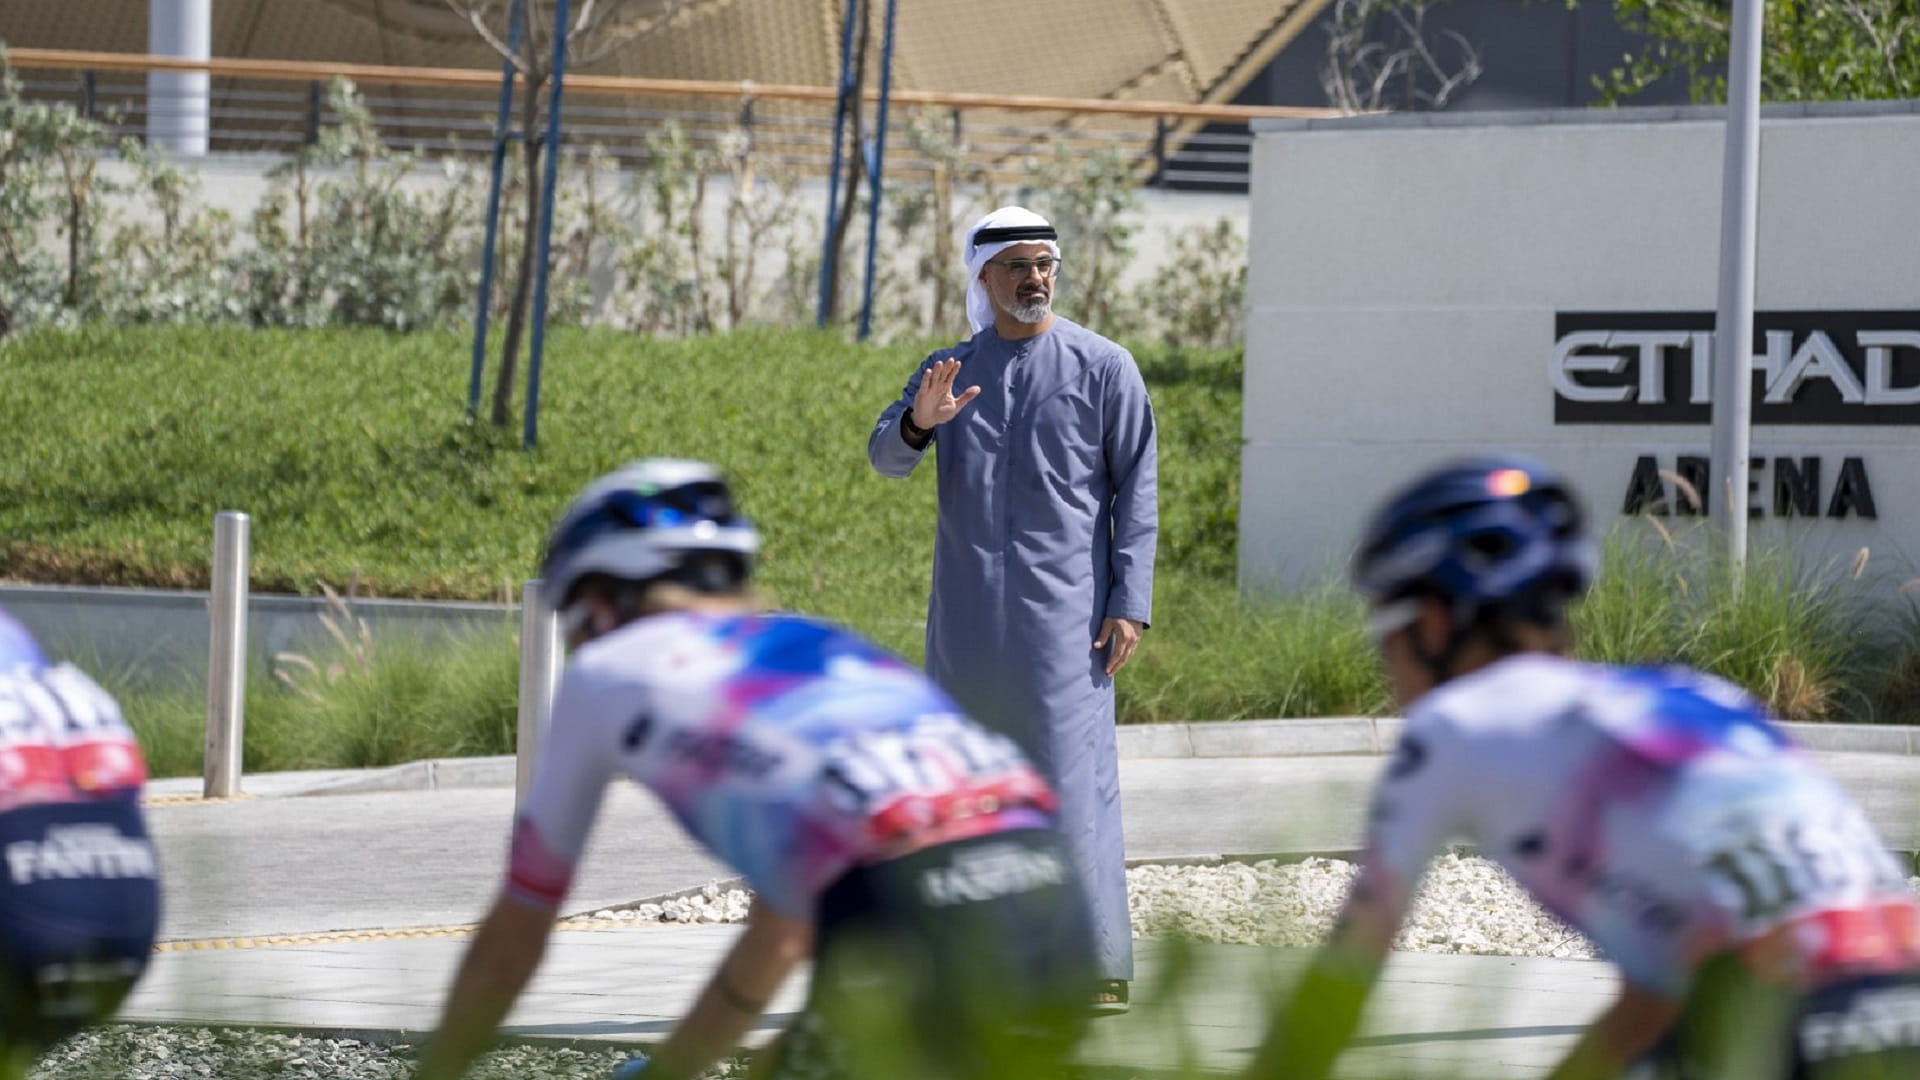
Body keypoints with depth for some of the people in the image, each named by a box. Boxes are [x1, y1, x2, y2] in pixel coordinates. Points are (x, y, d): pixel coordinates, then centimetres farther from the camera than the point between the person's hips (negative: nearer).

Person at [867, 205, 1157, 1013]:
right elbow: (885, 457, 0)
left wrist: (1130, 605, -9)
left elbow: (1136, 491, 0)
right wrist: (920, 420, -24)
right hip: (967, 614, 5)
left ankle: (1100, 968, -13)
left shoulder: (1103, 368, 2)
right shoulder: (949, 371, 13)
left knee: (1075, 780, -12)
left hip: (1062, 612, -4)